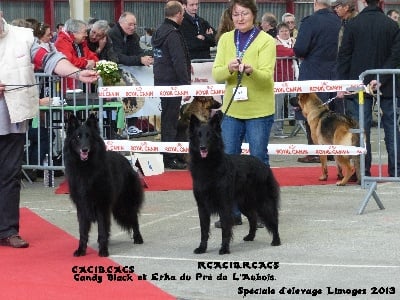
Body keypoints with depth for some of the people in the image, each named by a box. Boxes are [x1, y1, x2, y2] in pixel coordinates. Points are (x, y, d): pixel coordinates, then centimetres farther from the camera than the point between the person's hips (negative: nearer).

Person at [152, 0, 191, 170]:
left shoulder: (159, 32, 13)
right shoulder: (173, 34, -17)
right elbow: (179, 62, -21)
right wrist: (187, 85, -18)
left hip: (160, 81, 10)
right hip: (172, 83, -10)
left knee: (168, 119, 16)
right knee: (170, 120, -4)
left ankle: (171, 155, 24)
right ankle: (170, 159, 0)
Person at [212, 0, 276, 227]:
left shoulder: (266, 41, -6)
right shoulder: (226, 40, 6)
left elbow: (266, 75, -17)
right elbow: (216, 74, -2)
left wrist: (250, 70, -38)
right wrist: (229, 68, -24)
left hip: (259, 110, -4)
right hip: (232, 109, 4)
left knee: (259, 158, 1)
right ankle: (232, 212, 12)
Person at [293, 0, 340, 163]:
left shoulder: (310, 21, -14)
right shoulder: (338, 21, 3)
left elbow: (300, 48, -19)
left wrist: (301, 56, 2)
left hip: (313, 73, -5)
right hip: (334, 73, 5)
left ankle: (314, 153, -2)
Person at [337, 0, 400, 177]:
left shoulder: (352, 25, -5)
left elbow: (344, 56, -4)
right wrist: (381, 79, -10)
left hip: (359, 84, -1)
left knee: (361, 128, 1)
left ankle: (363, 171, -1)